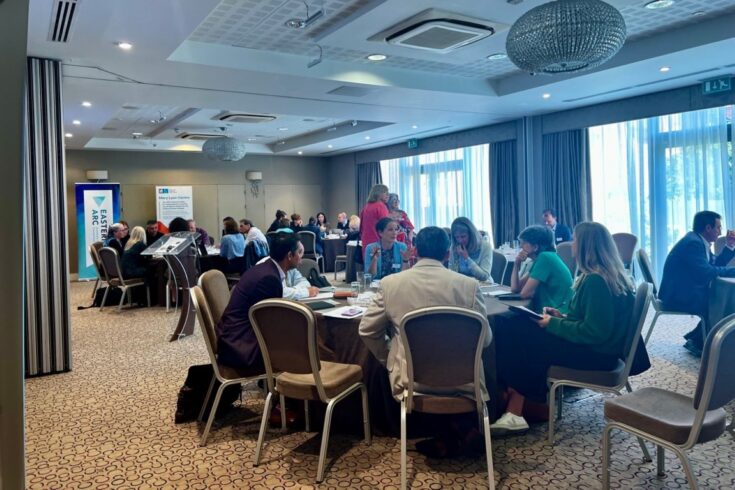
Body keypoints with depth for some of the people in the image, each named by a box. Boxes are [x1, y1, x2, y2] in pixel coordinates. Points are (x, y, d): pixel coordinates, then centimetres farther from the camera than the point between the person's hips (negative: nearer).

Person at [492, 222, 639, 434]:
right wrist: (563, 318, 8)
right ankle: (514, 411, -1)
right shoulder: (608, 274, 8)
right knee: (516, 330, 3)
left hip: (594, 352, -10)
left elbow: (593, 332, -25)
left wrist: (554, 324, -15)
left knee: (513, 337, -6)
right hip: (595, 346, 10)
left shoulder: (596, 280, -23)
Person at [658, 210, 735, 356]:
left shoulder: (698, 240, 12)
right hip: (678, 297, -10)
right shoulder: (693, 242, -20)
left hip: (686, 292, 10)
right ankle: (697, 342, 6)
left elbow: (714, 265, 17)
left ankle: (696, 338, 14)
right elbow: (706, 273, -29)